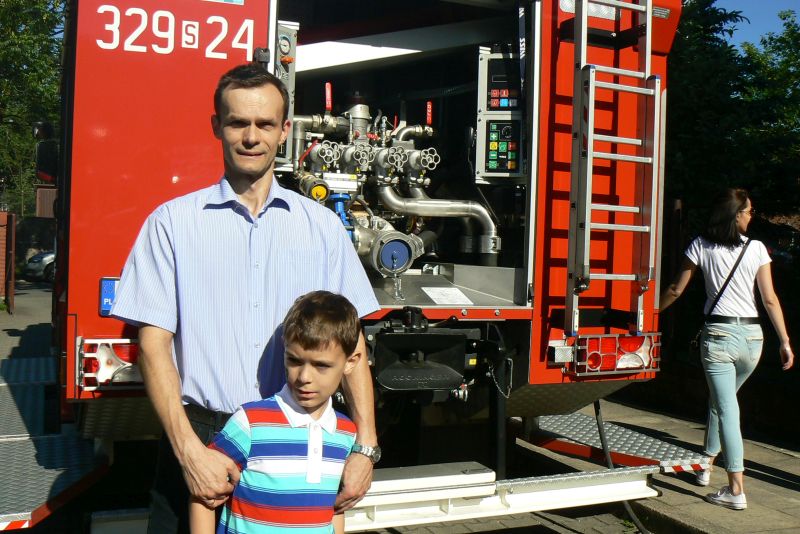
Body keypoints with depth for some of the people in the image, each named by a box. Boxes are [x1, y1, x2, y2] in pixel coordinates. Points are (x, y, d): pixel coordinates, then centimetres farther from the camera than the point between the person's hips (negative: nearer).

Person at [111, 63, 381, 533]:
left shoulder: (322, 225, 6)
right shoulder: (173, 222, 0)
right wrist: (189, 450, -14)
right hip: (203, 436, -1)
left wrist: (366, 446, -3)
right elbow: (154, 341, -4)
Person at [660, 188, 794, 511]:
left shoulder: (701, 246, -1)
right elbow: (770, 300, -1)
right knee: (722, 400, 21)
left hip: (719, 334, -2)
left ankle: (737, 490, -8)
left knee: (727, 408, -4)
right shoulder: (757, 249, 0)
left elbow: (676, 290, 3)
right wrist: (785, 341, 4)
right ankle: (706, 465, 32)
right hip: (751, 335, 3)